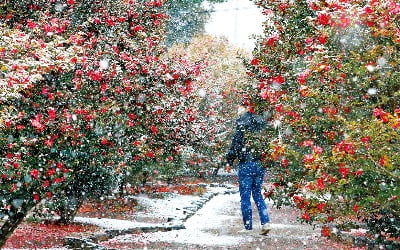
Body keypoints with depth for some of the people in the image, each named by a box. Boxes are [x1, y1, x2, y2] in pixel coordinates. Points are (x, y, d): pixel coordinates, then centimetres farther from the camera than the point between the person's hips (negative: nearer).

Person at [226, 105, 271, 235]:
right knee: (257, 194, 15)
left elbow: (236, 145, -12)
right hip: (260, 164, 6)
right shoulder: (261, 123, 7)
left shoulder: (242, 124, -10)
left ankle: (248, 226, 6)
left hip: (246, 164, -6)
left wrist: (229, 161, -2)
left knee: (245, 195, 3)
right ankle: (265, 222, 4)